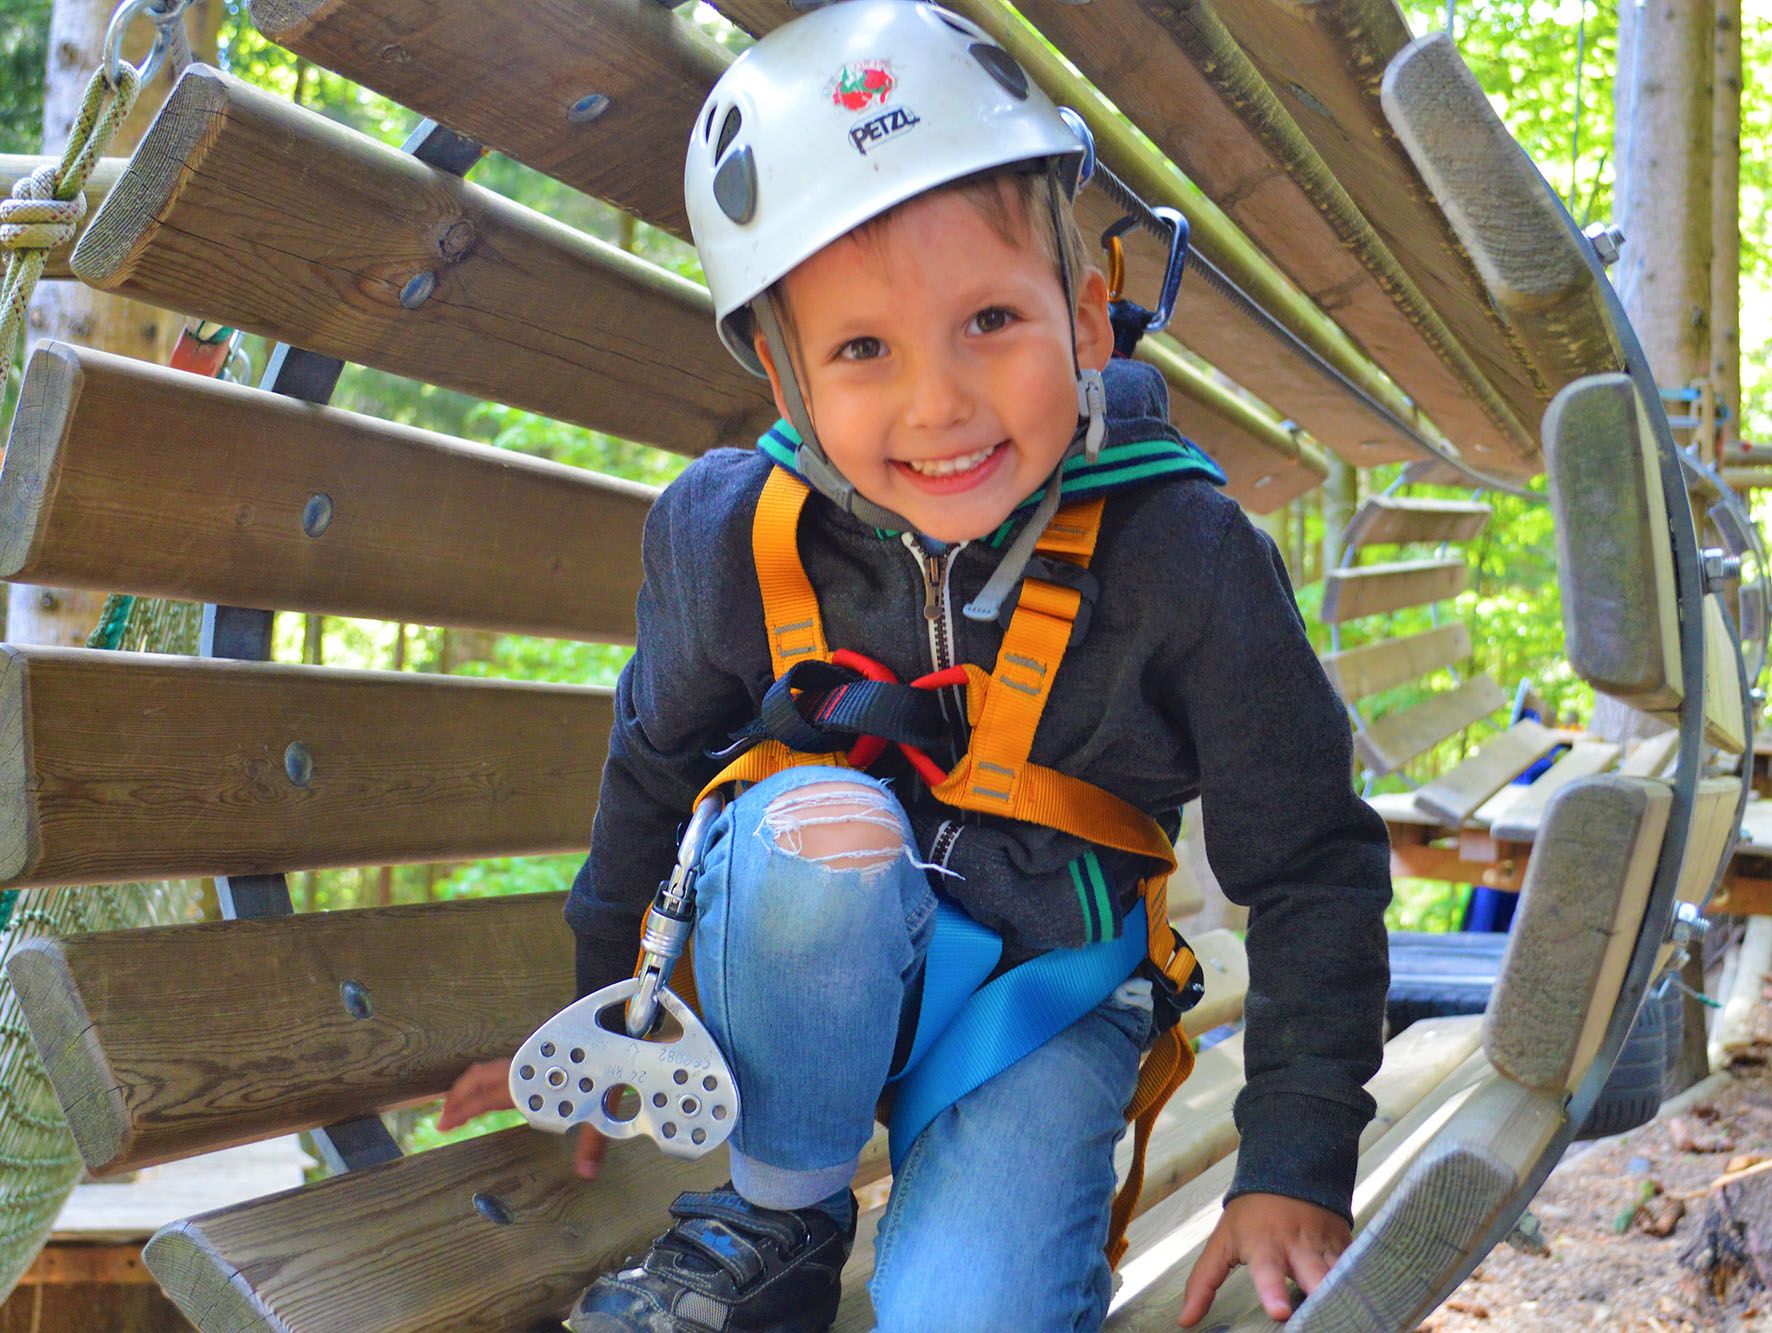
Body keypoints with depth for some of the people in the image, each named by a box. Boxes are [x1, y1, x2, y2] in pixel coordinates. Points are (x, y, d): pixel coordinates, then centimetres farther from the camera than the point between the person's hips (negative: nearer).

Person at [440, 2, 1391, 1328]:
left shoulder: (1183, 557, -22)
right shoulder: (728, 536, -16)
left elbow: (1313, 865, -10)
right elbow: (653, 761, 5)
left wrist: (1296, 1171, -13)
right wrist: (586, 1015, 15)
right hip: (815, 963, 2)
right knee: (818, 823, -33)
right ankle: (779, 1221, -9)